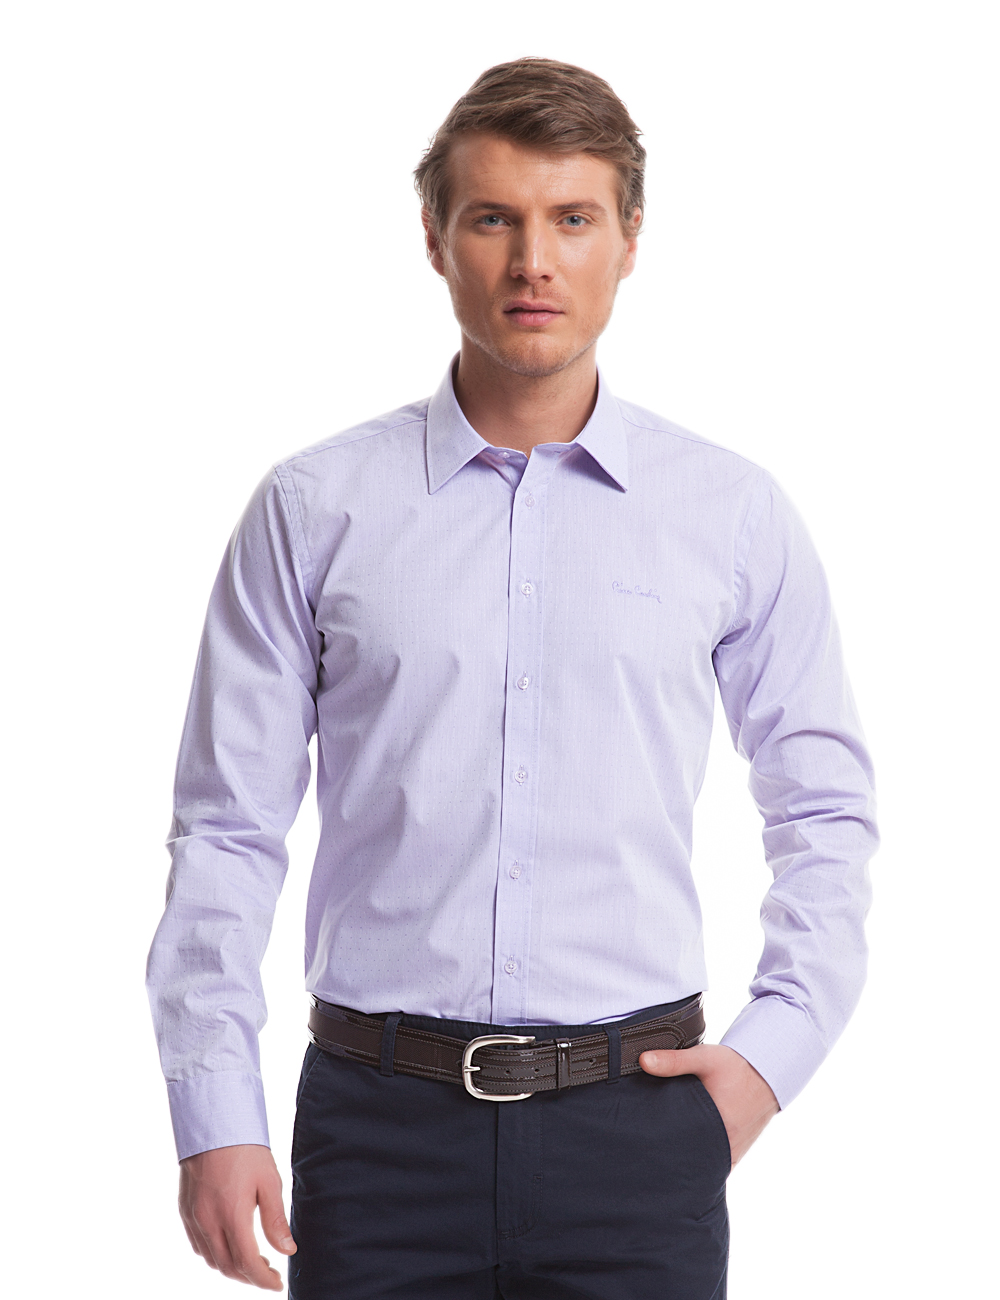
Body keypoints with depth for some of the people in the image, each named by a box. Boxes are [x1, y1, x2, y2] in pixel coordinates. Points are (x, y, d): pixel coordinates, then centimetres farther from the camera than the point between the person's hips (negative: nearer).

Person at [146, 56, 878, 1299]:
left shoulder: (733, 514, 3)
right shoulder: (315, 508, 2)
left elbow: (824, 807, 12)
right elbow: (226, 829, 2)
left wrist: (772, 1052, 2)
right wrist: (215, 1119, -3)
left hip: (634, 1120, 1)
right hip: (384, 1118, 0)